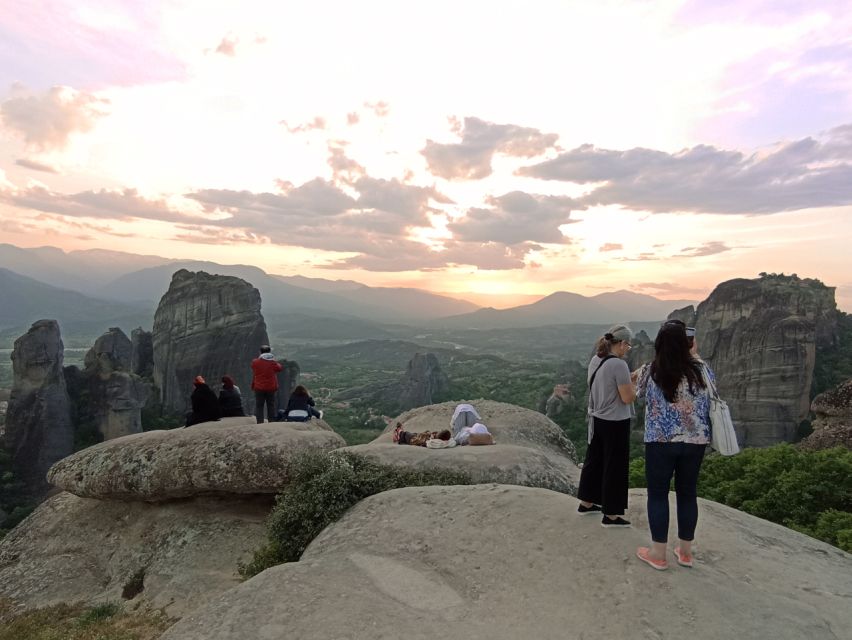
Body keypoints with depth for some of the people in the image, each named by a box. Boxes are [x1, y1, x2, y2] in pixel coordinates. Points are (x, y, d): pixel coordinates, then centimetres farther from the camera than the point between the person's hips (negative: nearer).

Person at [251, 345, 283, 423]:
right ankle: (271, 422, 10)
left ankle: (260, 422, -4)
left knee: (259, 406, 3)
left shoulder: (255, 362, -5)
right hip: (271, 388, 1)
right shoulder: (273, 362, -6)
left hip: (259, 388, -1)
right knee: (271, 406, 9)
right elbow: (279, 368, 11)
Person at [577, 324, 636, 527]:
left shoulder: (595, 360, 3)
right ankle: (610, 515, 17)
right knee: (614, 467, 5)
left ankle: (586, 503, 34)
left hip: (596, 419, 8)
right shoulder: (619, 365, -22)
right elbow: (628, 398, -18)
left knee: (594, 460, 20)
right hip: (615, 423, -8)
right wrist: (635, 382, -2)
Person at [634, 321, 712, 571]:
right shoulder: (701, 369, -5)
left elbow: (639, 393, 10)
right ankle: (685, 551, 26)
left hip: (660, 441, -3)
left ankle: (658, 553, 16)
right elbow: (713, 399, 15)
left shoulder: (649, 372, -10)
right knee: (687, 493, 15)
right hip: (695, 441, 3)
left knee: (658, 494, 8)